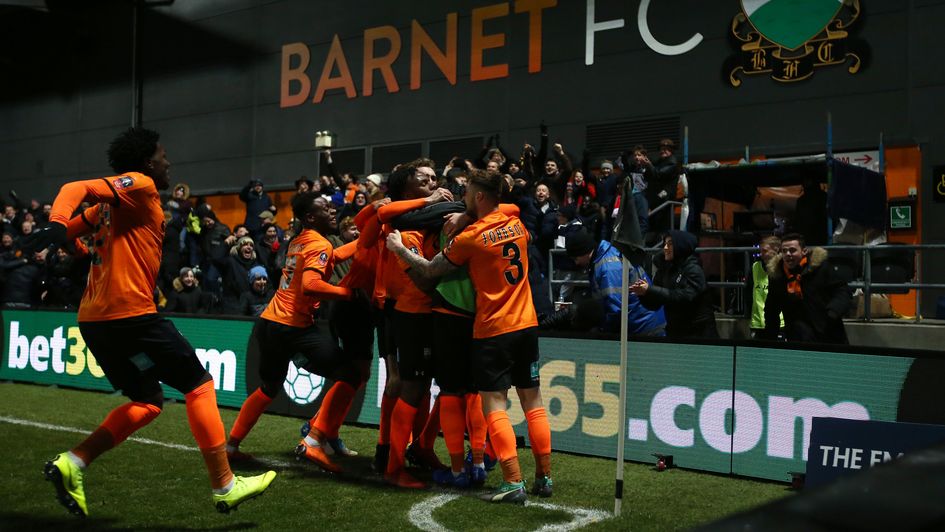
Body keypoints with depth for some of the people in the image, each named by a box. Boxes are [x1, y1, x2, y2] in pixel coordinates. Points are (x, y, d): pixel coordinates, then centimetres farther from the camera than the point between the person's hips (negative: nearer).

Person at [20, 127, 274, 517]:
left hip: (95, 319, 9)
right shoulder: (139, 185, -6)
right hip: (129, 314, -9)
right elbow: (77, 189, -20)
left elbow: (73, 229, 19)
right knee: (200, 384, 1)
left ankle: (71, 464, 5)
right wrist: (56, 224, -35)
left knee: (148, 401, 18)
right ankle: (224, 486, 4)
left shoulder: (114, 203, 20)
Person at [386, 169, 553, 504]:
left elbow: (430, 270, -4)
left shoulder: (470, 237, -12)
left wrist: (398, 248, 12)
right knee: (533, 401, 10)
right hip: (527, 325, 6)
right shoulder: (516, 224, 6)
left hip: (492, 330, -6)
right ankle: (544, 477, 15)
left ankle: (513, 482, -8)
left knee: (494, 405, -3)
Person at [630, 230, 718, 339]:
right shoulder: (664, 269, 7)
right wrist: (642, 293, -16)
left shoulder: (693, 269, -10)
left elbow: (686, 296, -25)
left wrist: (650, 290, -26)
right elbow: (654, 305, 6)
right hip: (674, 332, 5)